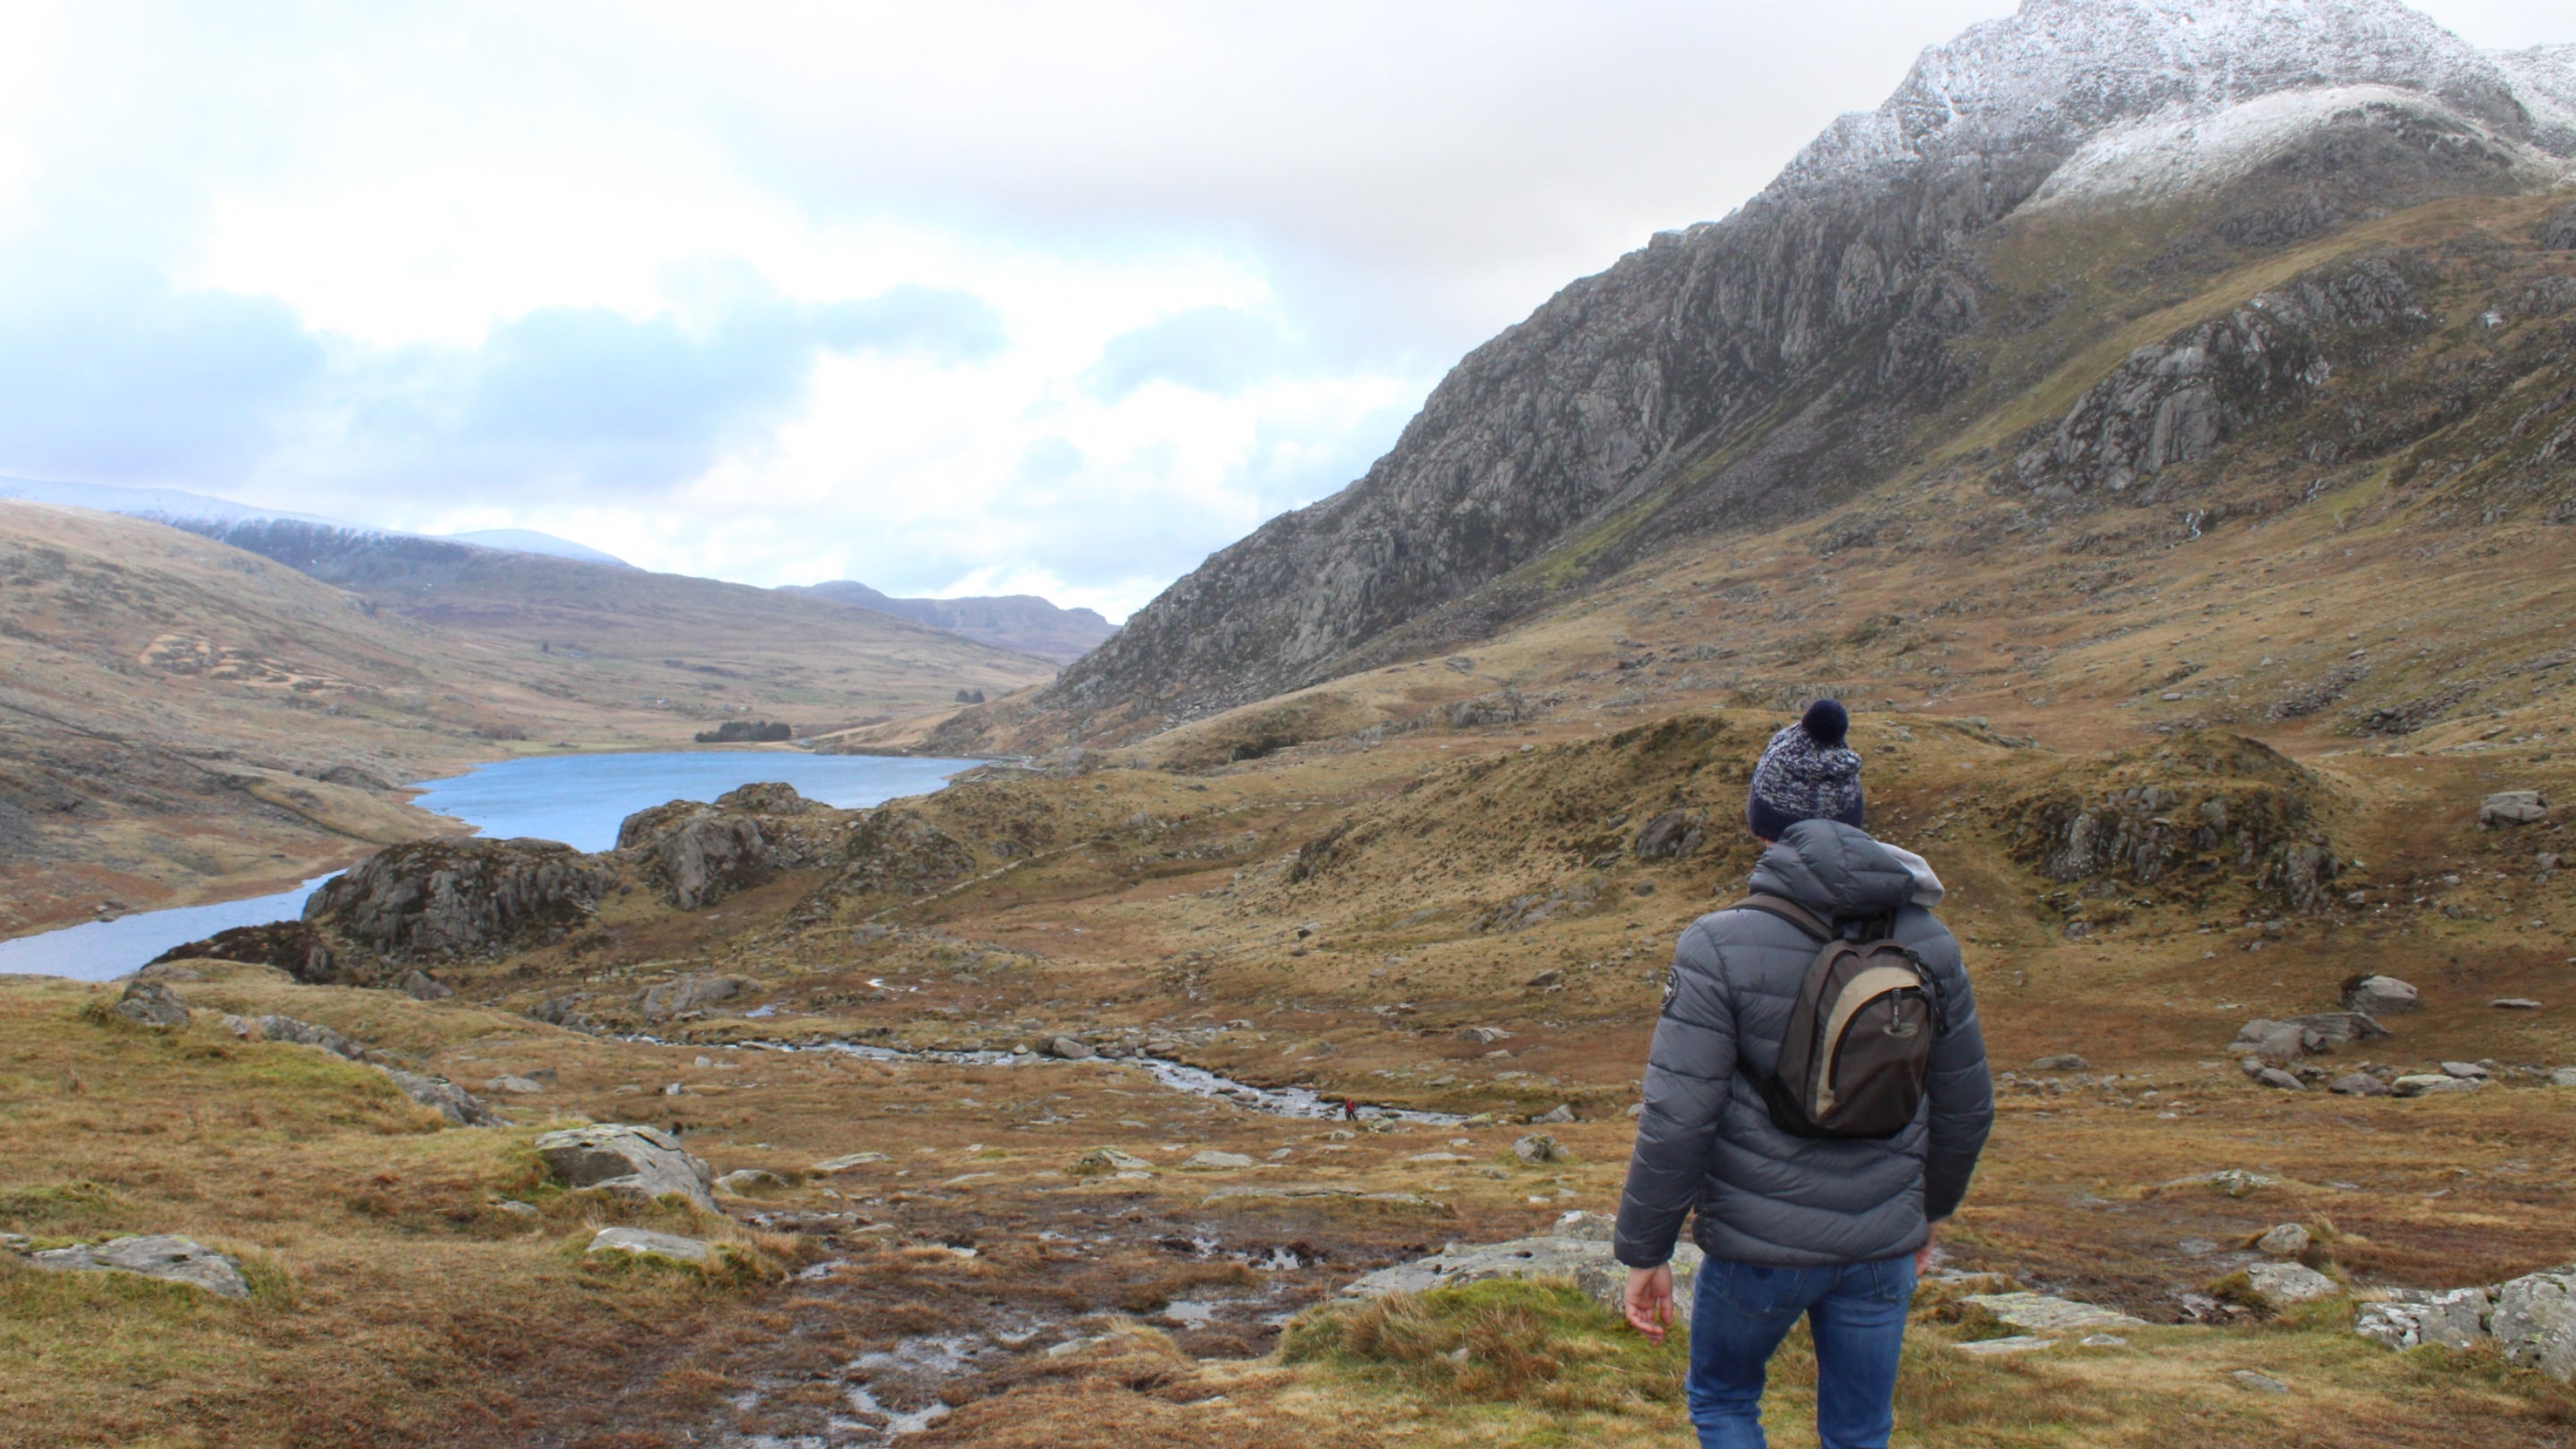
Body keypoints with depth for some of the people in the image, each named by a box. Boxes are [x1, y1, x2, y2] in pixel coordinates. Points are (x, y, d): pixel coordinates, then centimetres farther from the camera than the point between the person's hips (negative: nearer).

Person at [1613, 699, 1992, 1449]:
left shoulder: (1722, 947, -17)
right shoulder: (1927, 942, -3)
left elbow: (1677, 1121, -18)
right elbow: (1966, 1106, 7)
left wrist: (1645, 1252, -7)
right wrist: (1931, 1206, 24)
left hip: (1758, 1246, -3)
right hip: (1881, 1247, 4)